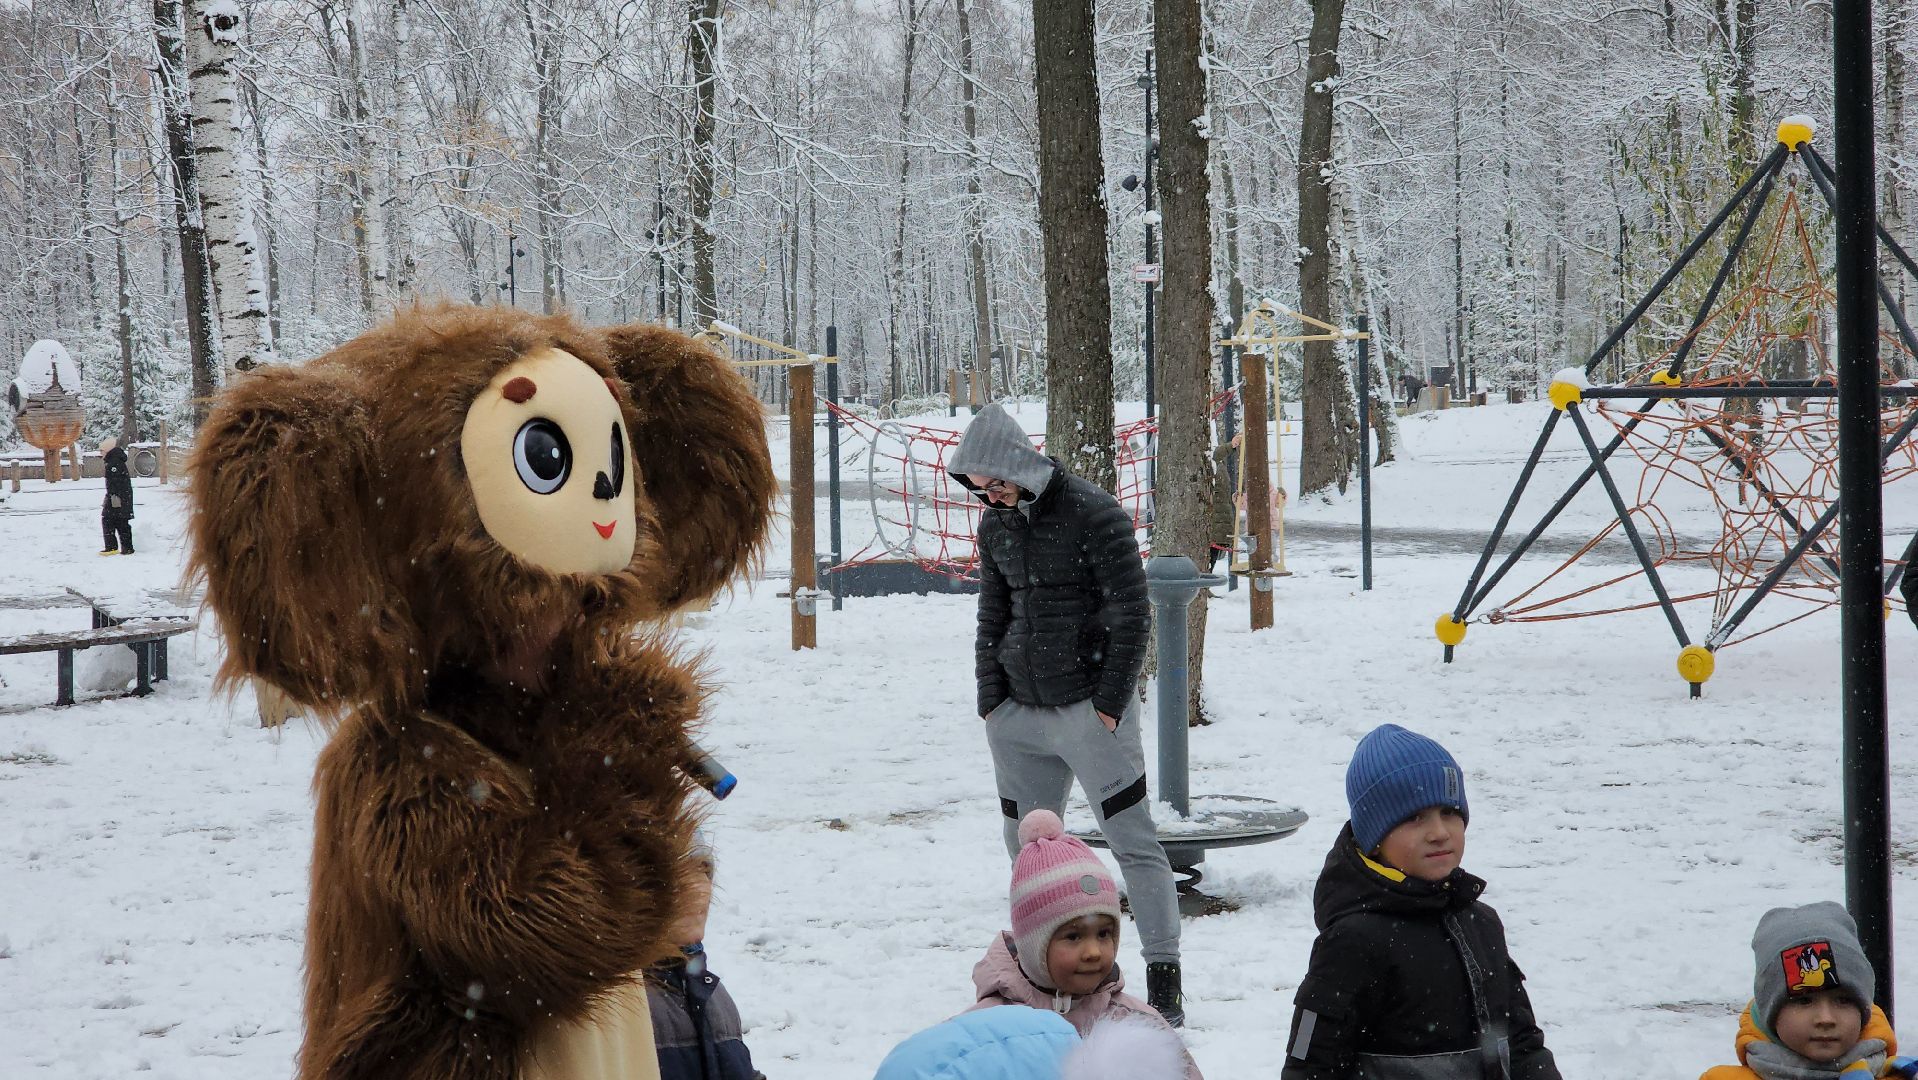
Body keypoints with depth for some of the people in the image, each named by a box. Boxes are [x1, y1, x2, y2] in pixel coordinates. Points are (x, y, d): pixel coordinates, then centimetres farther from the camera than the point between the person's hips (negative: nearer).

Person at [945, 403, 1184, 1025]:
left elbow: (1132, 616, -9)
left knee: (1133, 843, -5)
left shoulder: (1094, 514, -10)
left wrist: (1110, 704, -11)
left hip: (1088, 708, -6)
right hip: (1018, 714, 6)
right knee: (1026, 850, 7)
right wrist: (992, 700, 9)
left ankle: (1164, 985, -3)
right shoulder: (995, 524, 10)